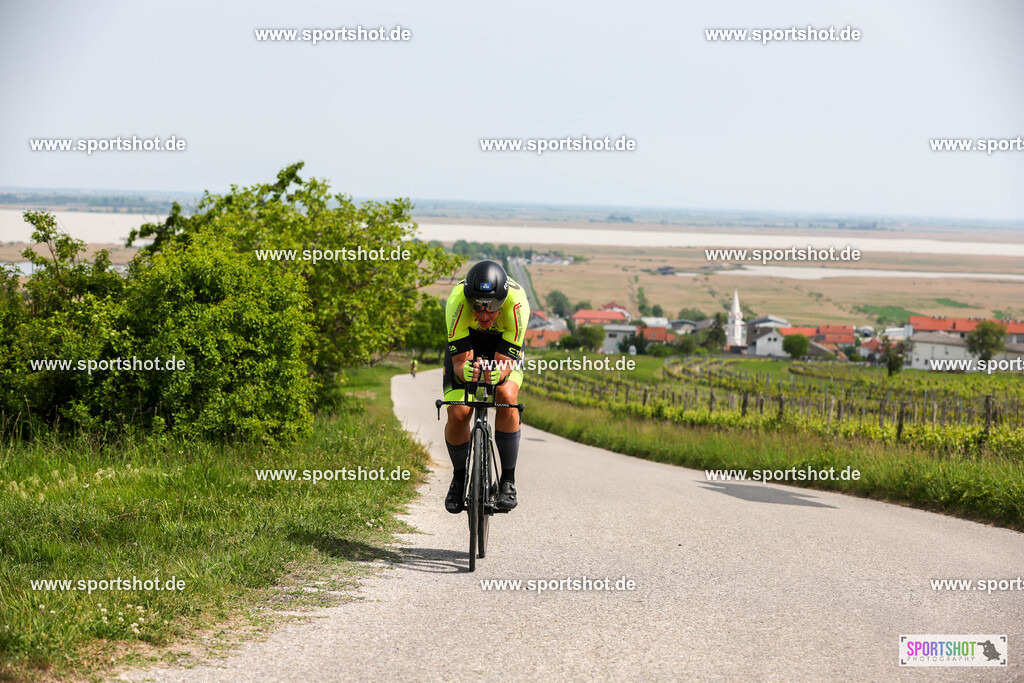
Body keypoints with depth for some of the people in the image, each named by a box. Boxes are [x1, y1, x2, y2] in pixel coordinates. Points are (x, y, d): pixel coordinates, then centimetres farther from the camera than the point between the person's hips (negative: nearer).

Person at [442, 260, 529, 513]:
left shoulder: (517, 304, -39)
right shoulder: (457, 301, -38)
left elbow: (506, 362, -36)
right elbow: (460, 361, -35)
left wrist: (497, 374, -58)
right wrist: (466, 372, -58)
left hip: (506, 345, 0)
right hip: (466, 342, 1)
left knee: (507, 397, -28)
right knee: (458, 414, -16)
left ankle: (508, 481, -16)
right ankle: (459, 478, 12)